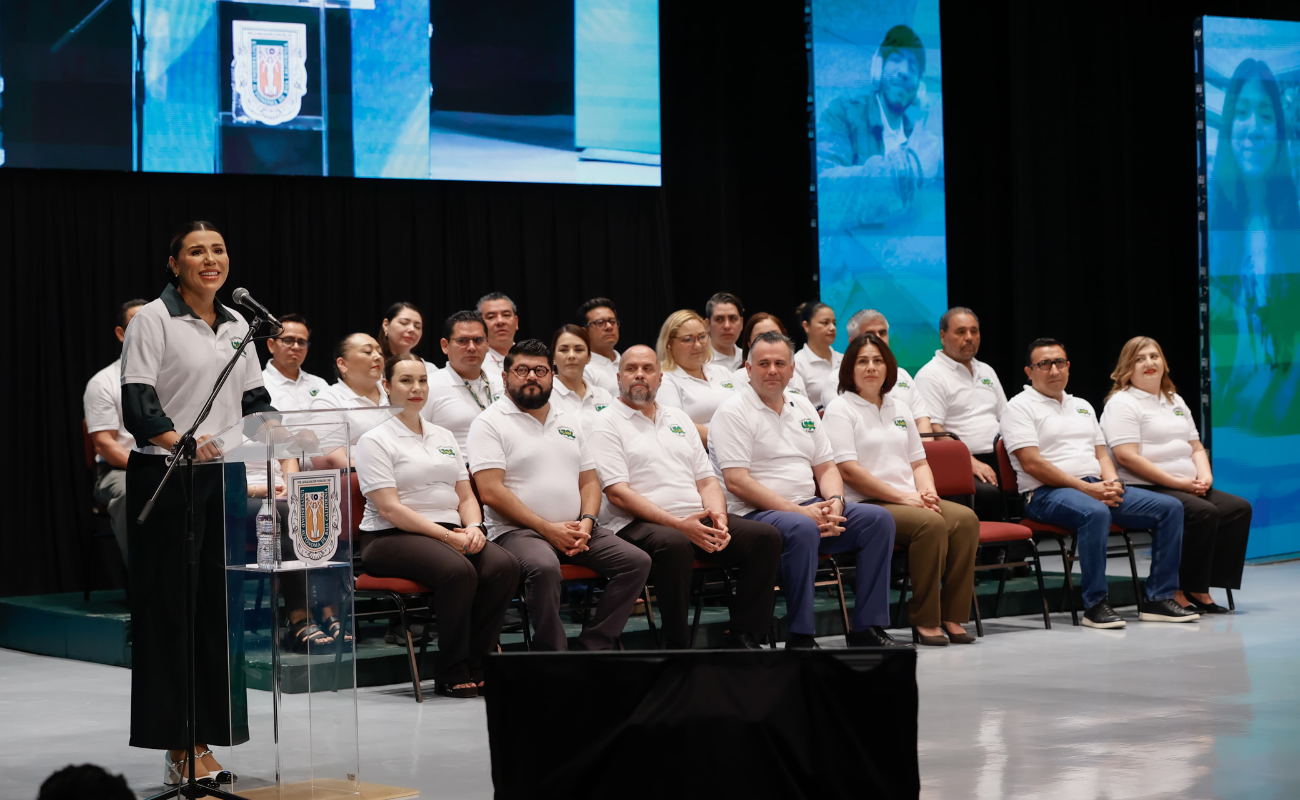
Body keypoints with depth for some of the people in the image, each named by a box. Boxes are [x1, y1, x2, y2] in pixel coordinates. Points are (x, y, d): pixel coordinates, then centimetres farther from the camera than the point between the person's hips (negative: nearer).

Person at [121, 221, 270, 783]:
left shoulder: (236, 324, 15)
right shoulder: (152, 320, -5)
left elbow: (255, 399, 20)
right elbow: (137, 401, -14)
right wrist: (178, 441, -31)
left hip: (225, 477, 6)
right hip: (166, 478, -6)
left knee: (219, 605, 6)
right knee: (171, 606, -5)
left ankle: (201, 743, 13)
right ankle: (177, 749, 0)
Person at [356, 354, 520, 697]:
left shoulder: (444, 437, 20)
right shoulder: (375, 440, -2)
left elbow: (466, 495, 18)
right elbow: (389, 508, -12)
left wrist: (473, 527, -5)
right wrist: (447, 536, -18)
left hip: (450, 533, 6)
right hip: (392, 538, -6)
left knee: (504, 565, -24)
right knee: (457, 570, -36)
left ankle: (475, 666, -15)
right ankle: (451, 675, -21)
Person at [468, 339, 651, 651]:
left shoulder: (569, 423, 20)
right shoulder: (490, 423, 0)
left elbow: (589, 481, 19)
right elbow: (491, 491, -10)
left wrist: (586, 522, -3)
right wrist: (546, 528, -15)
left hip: (573, 530, 6)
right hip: (518, 530, -6)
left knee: (637, 561, -14)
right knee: (544, 567, -38)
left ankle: (591, 648, -12)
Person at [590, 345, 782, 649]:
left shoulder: (678, 418, 24)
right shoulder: (608, 424, 3)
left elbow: (706, 480, 21)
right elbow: (618, 493, -9)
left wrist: (718, 516, -3)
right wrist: (679, 524, -18)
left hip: (696, 521, 7)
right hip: (637, 525, -6)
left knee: (766, 536, -14)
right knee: (674, 544, -40)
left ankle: (742, 637, -11)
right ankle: (677, 645, -28)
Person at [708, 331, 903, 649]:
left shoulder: (802, 407, 18)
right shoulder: (734, 411, -6)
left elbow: (826, 467, 19)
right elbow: (736, 481, -15)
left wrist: (834, 502, -6)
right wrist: (799, 511, -20)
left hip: (808, 508, 7)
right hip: (754, 513, -7)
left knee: (878, 519, -11)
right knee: (802, 529, -38)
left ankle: (867, 628, -9)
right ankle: (800, 637, -29)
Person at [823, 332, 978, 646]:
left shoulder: (899, 407, 23)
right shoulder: (840, 409, 1)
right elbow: (849, 470, -10)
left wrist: (927, 492, -2)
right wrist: (903, 496, -14)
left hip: (909, 500, 7)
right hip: (866, 505, -7)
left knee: (965, 518, -21)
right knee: (931, 523, -32)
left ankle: (952, 617, -21)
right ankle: (924, 621, -25)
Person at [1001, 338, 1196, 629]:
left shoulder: (1082, 406, 25)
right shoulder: (1020, 407, 1)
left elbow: (1101, 454, 21)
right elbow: (1032, 464, -10)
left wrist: (1113, 483, -3)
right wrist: (1084, 488, -15)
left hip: (1098, 487, 7)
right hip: (1047, 493, -7)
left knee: (1170, 507, -8)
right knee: (1095, 513, -40)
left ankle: (1158, 599, -9)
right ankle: (1095, 604, -32)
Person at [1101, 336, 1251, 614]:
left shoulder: (1175, 402, 23)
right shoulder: (1122, 403, -3)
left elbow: (1196, 447, 24)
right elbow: (1126, 457, -15)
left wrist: (1205, 476, 0)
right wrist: (1178, 482, -16)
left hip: (1188, 488, 8)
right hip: (1145, 490, -8)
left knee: (1238, 508, -13)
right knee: (1203, 513, -30)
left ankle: (1201, 589, -14)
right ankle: (1179, 592, -22)